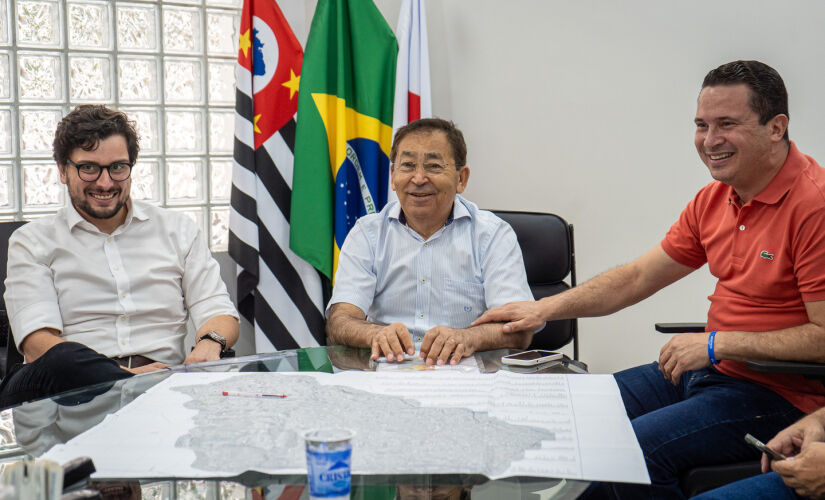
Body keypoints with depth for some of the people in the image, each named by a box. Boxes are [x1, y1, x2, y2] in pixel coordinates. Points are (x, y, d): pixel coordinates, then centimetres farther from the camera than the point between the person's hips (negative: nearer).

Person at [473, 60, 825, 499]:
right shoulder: (714, 199, 7)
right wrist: (545, 308, 5)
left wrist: (717, 343, -19)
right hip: (711, 368, 9)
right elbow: (638, 277, 12)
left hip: (778, 393, -8)